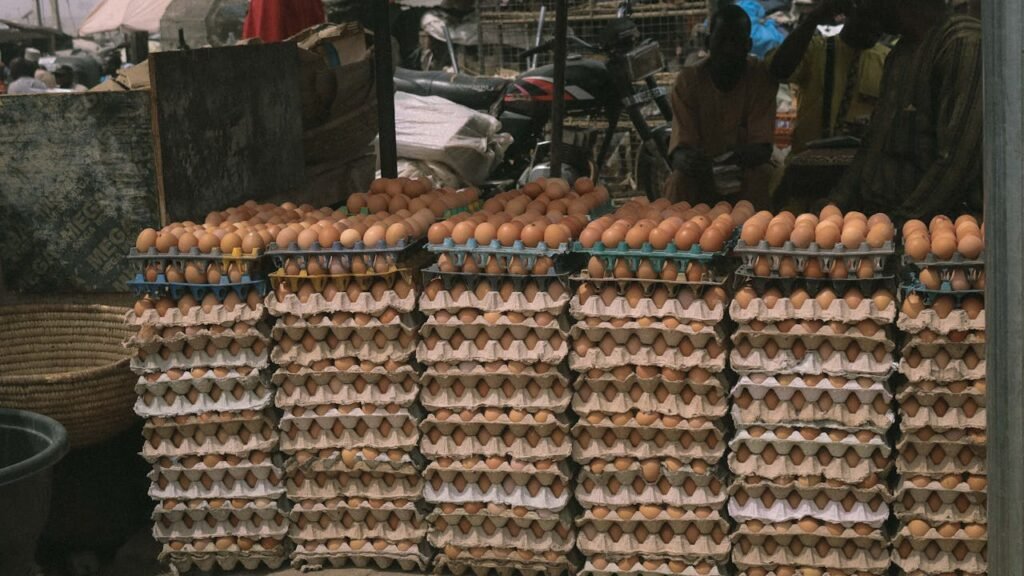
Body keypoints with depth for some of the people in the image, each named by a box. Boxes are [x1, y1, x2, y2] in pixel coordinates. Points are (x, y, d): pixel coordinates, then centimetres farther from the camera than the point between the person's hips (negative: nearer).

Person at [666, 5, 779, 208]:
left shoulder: (762, 76, -9)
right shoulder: (688, 79, -9)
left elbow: (762, 147, -16)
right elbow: (680, 147, -17)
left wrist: (741, 156, -41)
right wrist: (685, 159, -43)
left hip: (747, 171, 0)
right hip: (702, 174, 0)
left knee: (762, 175, -31)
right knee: (679, 179, -30)